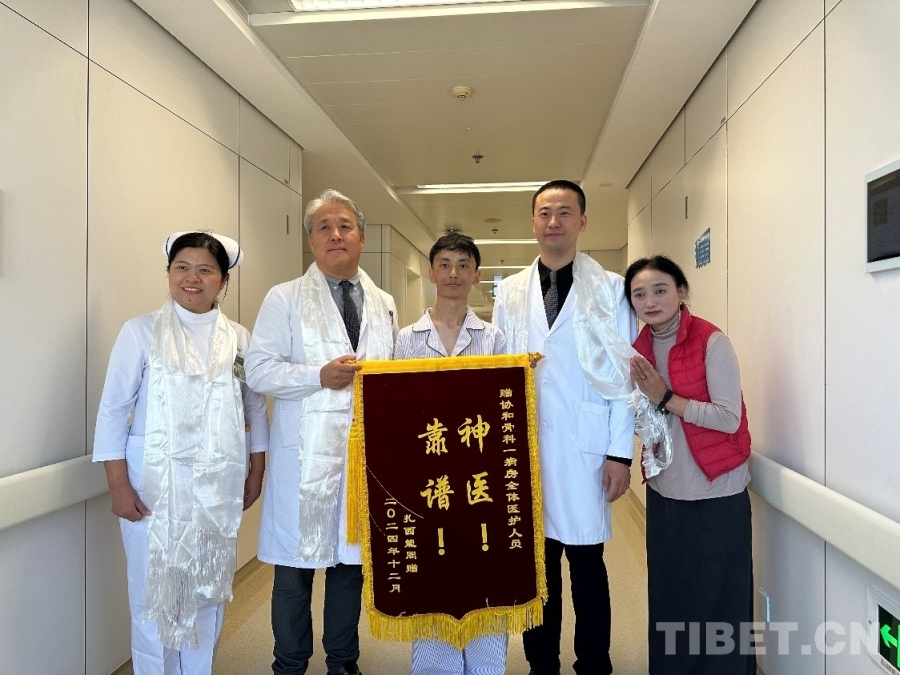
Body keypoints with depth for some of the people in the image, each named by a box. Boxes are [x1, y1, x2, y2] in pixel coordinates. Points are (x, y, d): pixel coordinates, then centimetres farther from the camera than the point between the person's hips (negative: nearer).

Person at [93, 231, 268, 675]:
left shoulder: (239, 339, 4)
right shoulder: (140, 332, -4)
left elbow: (256, 409, 11)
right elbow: (113, 411, -4)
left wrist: (256, 472, 9)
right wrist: (119, 486, -8)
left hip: (219, 487, 3)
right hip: (154, 484, -2)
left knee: (209, 593, 15)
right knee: (154, 594, 7)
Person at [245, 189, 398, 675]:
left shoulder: (384, 305, 13)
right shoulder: (284, 299, 1)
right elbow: (258, 369, -7)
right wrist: (320, 376, -19)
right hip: (306, 456, -3)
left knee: (352, 561, 14)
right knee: (295, 567, 7)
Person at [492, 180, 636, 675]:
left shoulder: (610, 289, 1)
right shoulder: (510, 292, 9)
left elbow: (624, 375, -1)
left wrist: (621, 453, -6)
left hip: (585, 450, -2)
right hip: (526, 450, 3)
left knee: (587, 568, 8)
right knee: (537, 566, 13)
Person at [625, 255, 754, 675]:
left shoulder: (711, 342, -14)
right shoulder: (640, 349, 4)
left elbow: (730, 419, -19)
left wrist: (665, 398, -19)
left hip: (716, 494, -5)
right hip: (664, 491, 6)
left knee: (718, 597, 8)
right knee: (669, 594, 17)